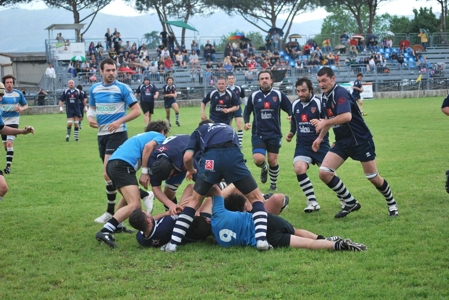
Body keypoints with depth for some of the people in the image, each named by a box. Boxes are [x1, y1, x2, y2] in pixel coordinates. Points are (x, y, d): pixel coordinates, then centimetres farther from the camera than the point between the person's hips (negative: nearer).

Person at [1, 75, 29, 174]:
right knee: (5, 145, 10)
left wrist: (21, 108, -12)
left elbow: (26, 105, 10)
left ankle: (8, 166, -19)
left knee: (9, 143, -18)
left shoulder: (18, 93, 0)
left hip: (13, 121, -2)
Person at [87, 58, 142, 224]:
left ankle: (110, 212, -4)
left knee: (108, 173, -16)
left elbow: (137, 110, -7)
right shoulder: (94, 89, 8)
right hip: (102, 134, 7)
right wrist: (90, 118, -2)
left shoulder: (122, 88, -8)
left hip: (117, 134, -7)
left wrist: (119, 121, -20)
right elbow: (91, 107, 21)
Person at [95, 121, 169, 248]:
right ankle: (105, 232, -31)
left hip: (112, 163, 9)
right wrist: (144, 172, -9)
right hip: (123, 165, -9)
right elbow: (148, 146, -9)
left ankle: (116, 226, 42)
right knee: (134, 205, -18)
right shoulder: (160, 137, 11)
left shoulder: (143, 135, 36)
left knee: (129, 197, 34)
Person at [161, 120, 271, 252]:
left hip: (210, 157, 0)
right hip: (232, 154, 0)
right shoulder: (228, 127, 44)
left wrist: (191, 171, 39)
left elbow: (187, 157, 18)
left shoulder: (198, 131, 35)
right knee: (256, 198, 15)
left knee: (194, 201, 19)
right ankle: (261, 239, -5)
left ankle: (173, 243, 14)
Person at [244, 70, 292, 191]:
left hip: (274, 134, 0)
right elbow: (247, 111, 12)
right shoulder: (253, 96, 3)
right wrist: (246, 122, -6)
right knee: (258, 159, -17)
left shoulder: (279, 95, 1)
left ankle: (273, 184, 26)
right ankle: (264, 169, 20)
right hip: (258, 134, 0)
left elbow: (289, 108, 4)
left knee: (272, 161, 2)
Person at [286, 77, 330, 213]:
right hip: (303, 145, 4)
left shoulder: (319, 103, -12)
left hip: (320, 144, -4)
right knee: (299, 169, -20)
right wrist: (291, 133, 10)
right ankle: (313, 202, -10)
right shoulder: (295, 104, 5)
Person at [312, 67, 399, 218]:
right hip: (342, 142, 8)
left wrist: (324, 122, -27)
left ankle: (392, 203, 28)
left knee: (373, 177, 1)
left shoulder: (340, 93, -20)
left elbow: (346, 116, -36)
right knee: (324, 173, -7)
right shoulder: (325, 97, 6)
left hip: (360, 140, -8)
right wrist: (320, 138, 16)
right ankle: (350, 203, 8)